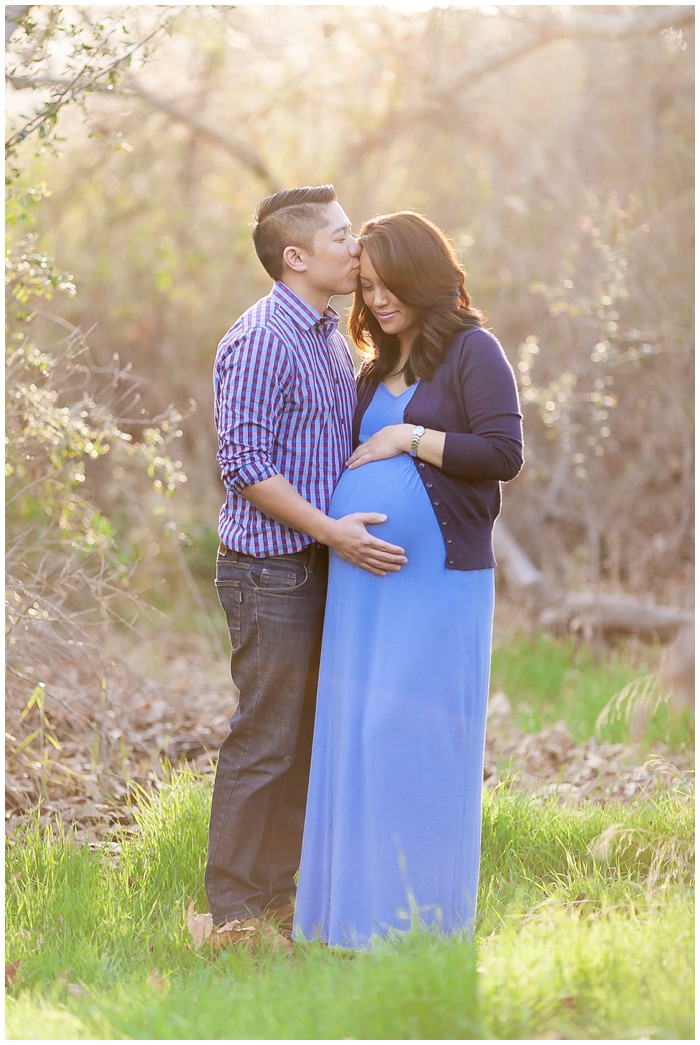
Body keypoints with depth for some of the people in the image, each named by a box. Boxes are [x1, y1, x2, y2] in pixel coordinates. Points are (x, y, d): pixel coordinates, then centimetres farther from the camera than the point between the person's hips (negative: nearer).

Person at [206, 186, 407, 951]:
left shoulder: (332, 340, 15)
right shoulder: (261, 341, -15)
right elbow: (244, 463, -19)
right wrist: (332, 530, -23)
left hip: (318, 565, 9)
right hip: (269, 568, -9)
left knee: (305, 739, 12)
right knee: (264, 742, -5)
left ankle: (275, 896, 21)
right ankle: (234, 915, 3)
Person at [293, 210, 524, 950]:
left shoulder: (472, 352, -4)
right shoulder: (376, 368, 17)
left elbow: (504, 453, -13)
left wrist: (410, 438, -13)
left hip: (437, 577, -7)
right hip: (362, 579, 7)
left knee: (412, 737, -7)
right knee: (357, 732, 6)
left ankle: (422, 912, 1)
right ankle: (361, 902, 13)